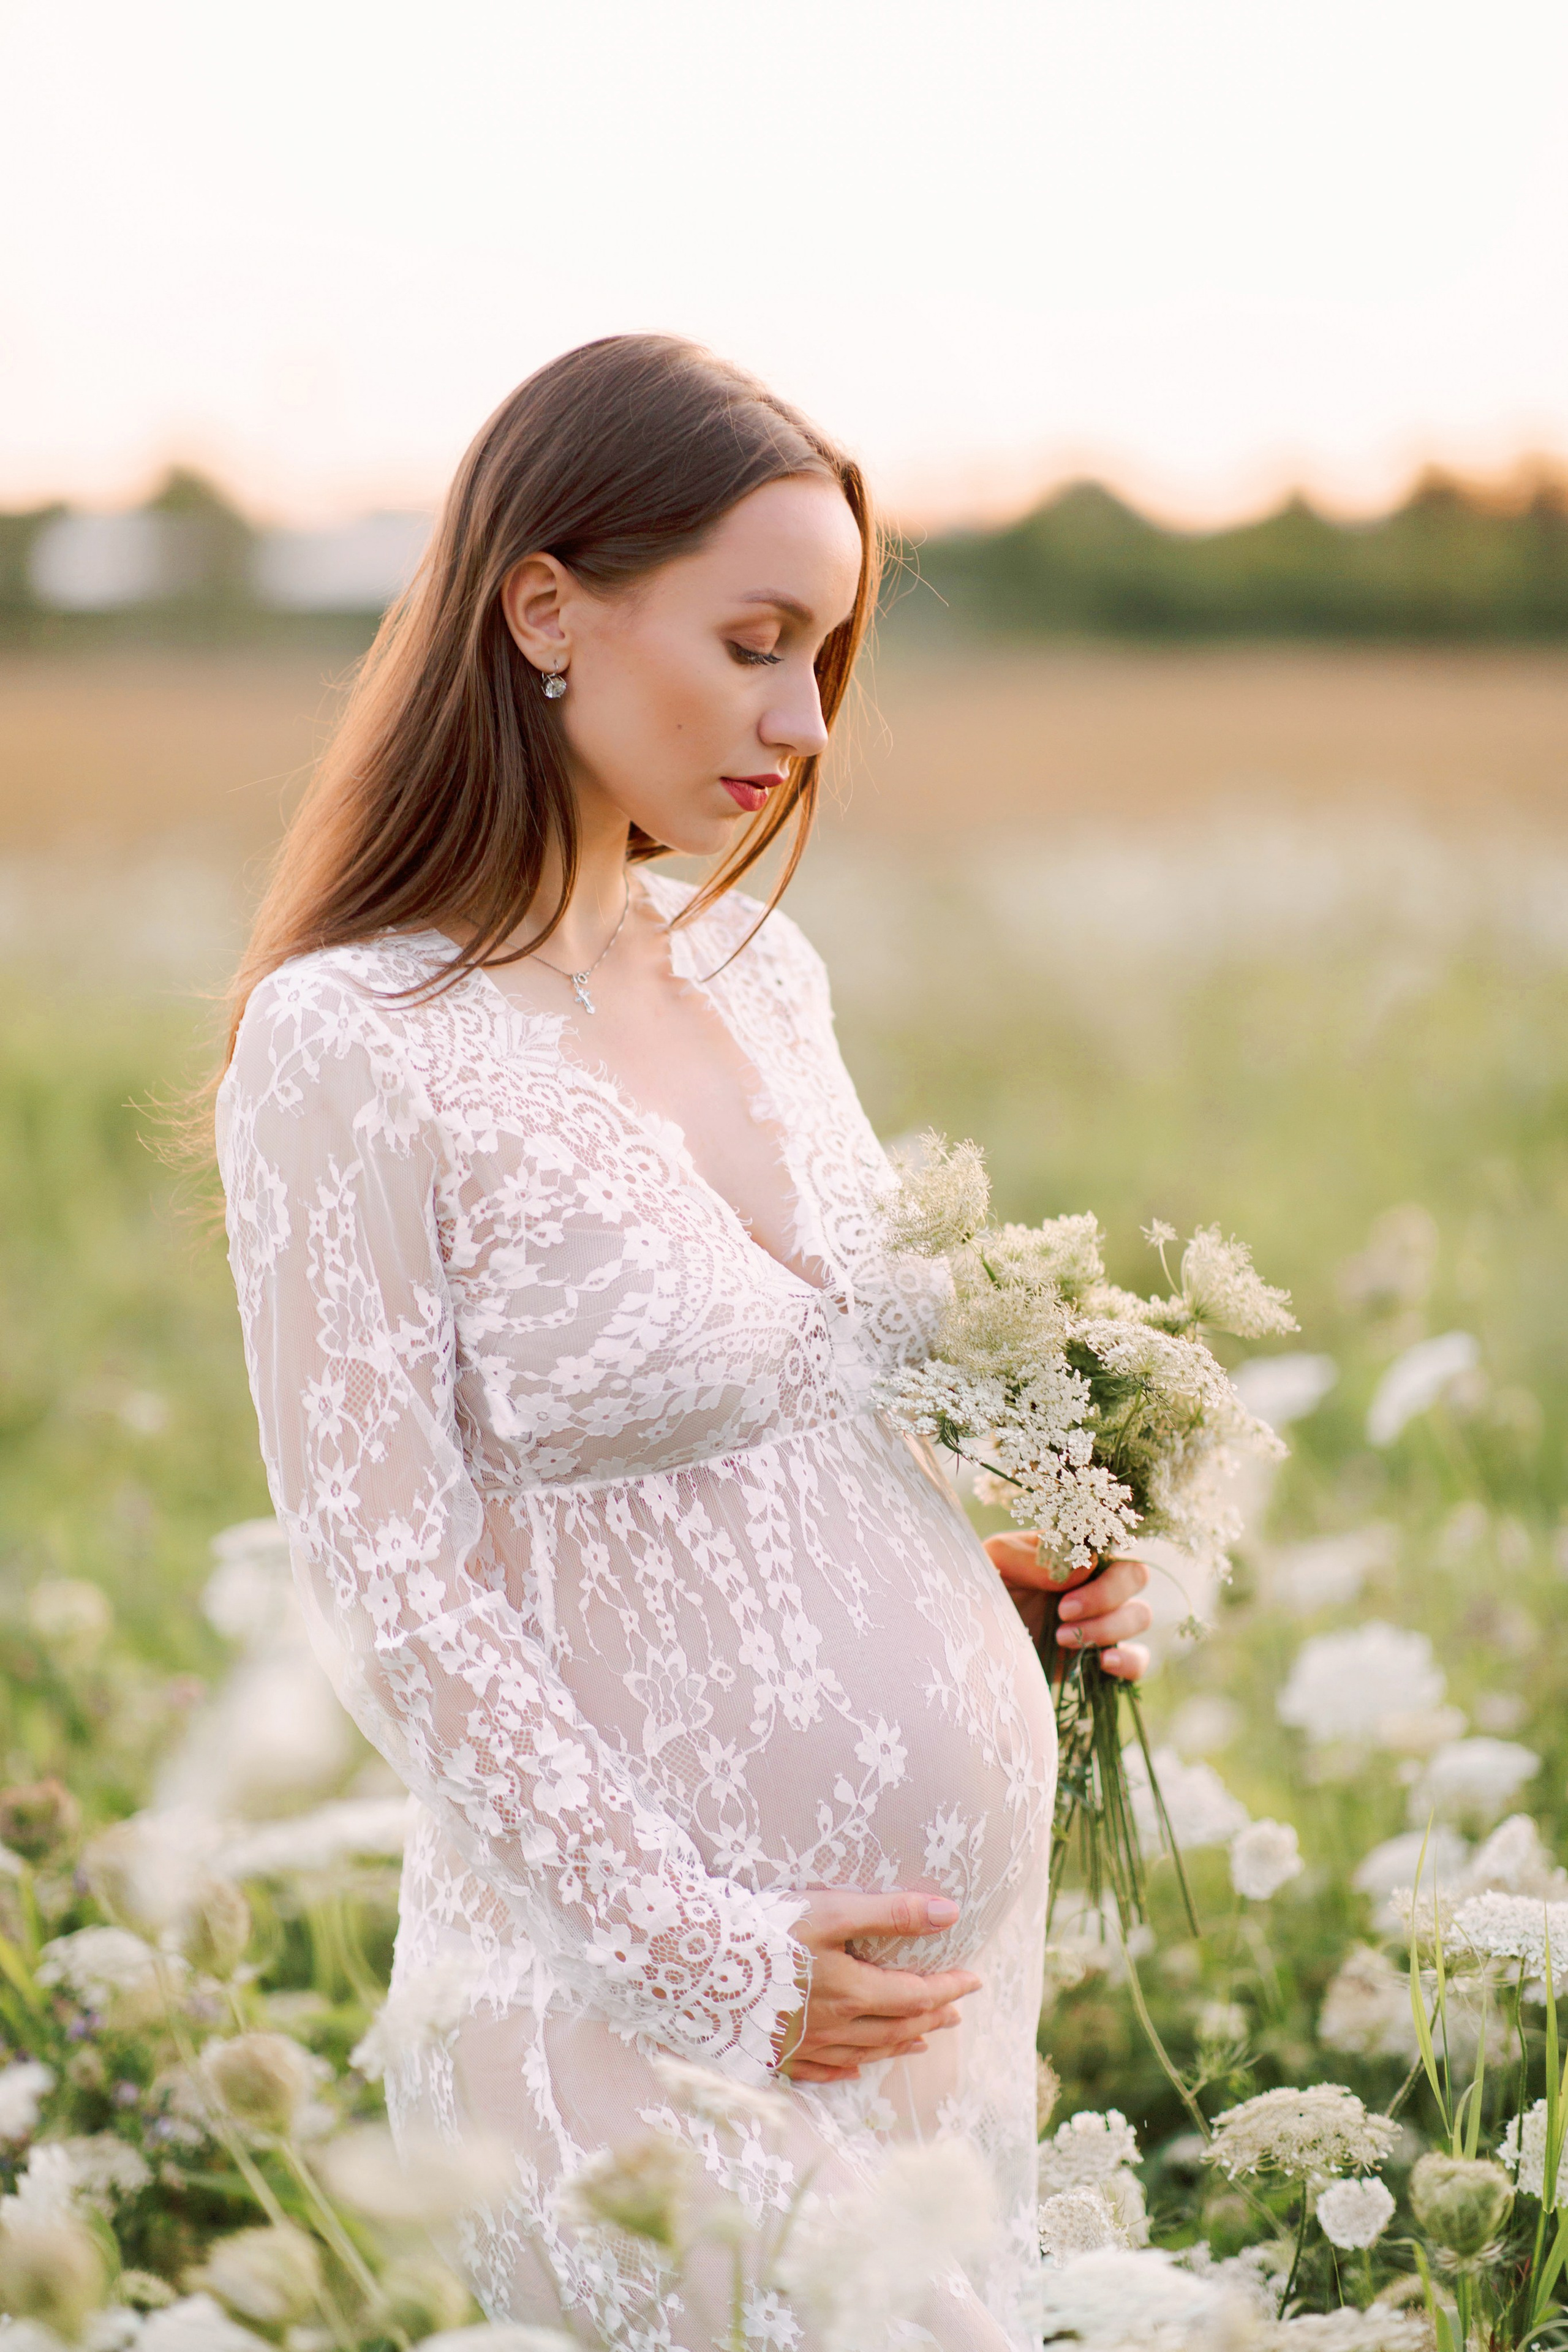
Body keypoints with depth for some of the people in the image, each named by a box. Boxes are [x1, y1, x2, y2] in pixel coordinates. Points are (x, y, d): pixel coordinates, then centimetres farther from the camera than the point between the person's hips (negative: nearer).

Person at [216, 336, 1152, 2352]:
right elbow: (393, 1590, -16)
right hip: (645, 1975, -7)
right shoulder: (350, 1045, -16)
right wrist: (702, 1950, -15)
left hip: (967, 1915, 7)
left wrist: (1016, 1557, 1)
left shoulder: (759, 970, 6)